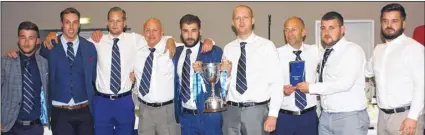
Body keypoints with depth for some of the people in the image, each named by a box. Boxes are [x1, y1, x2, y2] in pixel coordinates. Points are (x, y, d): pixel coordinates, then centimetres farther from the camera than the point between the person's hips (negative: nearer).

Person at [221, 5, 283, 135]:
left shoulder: (266, 46, -3)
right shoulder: (228, 48, 8)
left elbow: (276, 82, -6)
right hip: (231, 111, 3)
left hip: (256, 111, -3)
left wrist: (273, 114, -12)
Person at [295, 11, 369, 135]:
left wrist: (311, 87, -15)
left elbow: (345, 83, -21)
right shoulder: (326, 54, 11)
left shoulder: (353, 50, -10)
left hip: (350, 117, -6)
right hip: (325, 116, 6)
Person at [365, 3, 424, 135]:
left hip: (405, 115, -6)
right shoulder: (378, 49, 12)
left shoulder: (414, 48, -10)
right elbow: (367, 71, 26)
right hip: (383, 115, 7)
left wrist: (413, 117, -19)